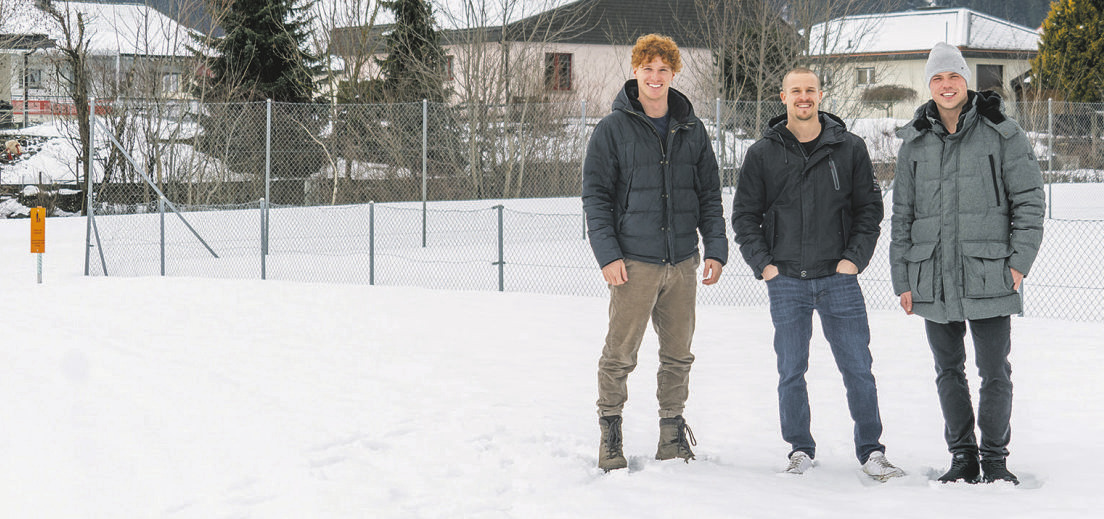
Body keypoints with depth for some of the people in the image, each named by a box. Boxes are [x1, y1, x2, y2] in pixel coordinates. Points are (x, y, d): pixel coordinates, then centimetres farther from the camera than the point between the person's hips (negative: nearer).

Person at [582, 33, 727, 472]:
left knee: (678, 355, 9)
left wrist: (715, 248, 2)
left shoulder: (692, 130, 10)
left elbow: (710, 195, 13)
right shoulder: (612, 129, -1)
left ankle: (673, 435, 19)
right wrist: (608, 254, -12)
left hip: (682, 262, 4)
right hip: (633, 262, -4)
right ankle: (610, 434, 9)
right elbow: (595, 196, -3)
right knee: (620, 354, -3)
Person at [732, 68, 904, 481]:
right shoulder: (763, 154, 5)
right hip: (786, 281, 0)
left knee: (858, 368, -1)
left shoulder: (849, 149, 5)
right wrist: (763, 264, -2)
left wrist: (855, 258, -3)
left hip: (838, 278, 0)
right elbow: (745, 215, 8)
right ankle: (800, 449, 17)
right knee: (791, 373, 4)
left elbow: (869, 208, 8)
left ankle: (871, 450, 9)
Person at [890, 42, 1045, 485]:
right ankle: (962, 456, 19)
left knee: (995, 372, -1)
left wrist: (1020, 261, -7)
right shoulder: (915, 142, 9)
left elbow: (1029, 200, 1)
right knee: (948, 371, 9)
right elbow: (902, 214, 12)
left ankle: (995, 457, 11)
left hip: (989, 276, -3)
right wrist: (903, 279, 7)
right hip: (932, 279, 3)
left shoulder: (1001, 134, 0)